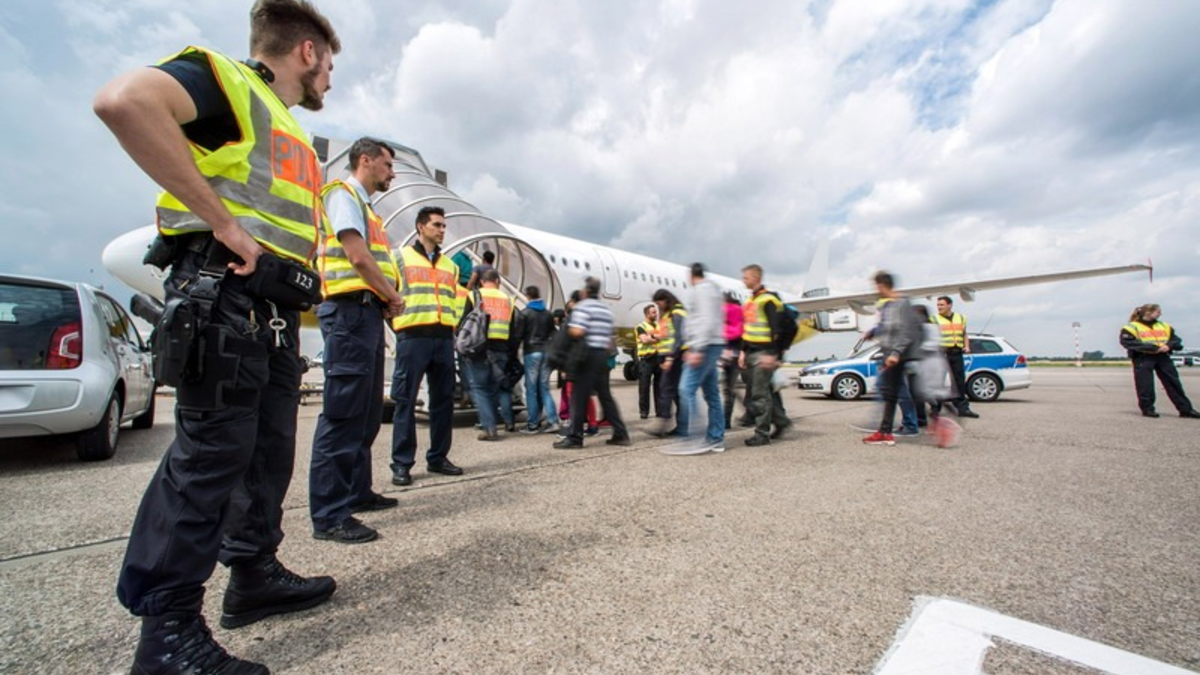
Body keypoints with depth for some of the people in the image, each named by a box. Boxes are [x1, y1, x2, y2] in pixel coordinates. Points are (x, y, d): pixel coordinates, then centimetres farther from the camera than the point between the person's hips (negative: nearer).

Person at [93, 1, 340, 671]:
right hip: (225, 292, -9)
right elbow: (124, 99, -20)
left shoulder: (295, 136, 27)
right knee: (211, 451, -7)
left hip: (277, 308, 9)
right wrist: (224, 223, -22)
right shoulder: (224, 78, 2)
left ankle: (255, 572, 26)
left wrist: (306, 277, 14)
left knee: (269, 447, 12)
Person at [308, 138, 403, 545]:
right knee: (343, 413, -10)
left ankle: (357, 492, 24)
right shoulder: (343, 194, -1)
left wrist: (387, 302, 5)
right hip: (351, 310, -10)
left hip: (369, 312, 10)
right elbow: (359, 257, -14)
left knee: (368, 414, 13)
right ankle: (329, 515, -5)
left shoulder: (365, 204, 26)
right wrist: (393, 297, -4)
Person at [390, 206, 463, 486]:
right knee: (406, 400, -2)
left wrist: (452, 325, 10)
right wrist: (400, 327, -5)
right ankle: (402, 463, 5)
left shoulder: (450, 265, 21)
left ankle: (438, 457, 17)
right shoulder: (401, 258, 7)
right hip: (413, 337, -5)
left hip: (444, 338, 5)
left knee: (444, 399, 6)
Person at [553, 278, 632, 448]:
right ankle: (620, 434, 14)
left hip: (587, 354, -7)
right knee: (605, 395, 12)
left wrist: (567, 329, 0)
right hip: (603, 354, 8)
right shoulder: (606, 309, 17)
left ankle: (574, 437, 1)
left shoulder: (582, 306, -7)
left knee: (579, 396, -2)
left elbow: (577, 332, -19)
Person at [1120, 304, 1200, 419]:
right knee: (1145, 386, -3)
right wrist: (1153, 347, -18)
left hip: (1162, 357, 6)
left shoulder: (1164, 326, 17)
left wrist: (1168, 346, -8)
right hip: (1143, 358, -6)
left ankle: (1185, 409, 16)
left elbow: (1175, 339, 15)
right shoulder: (1132, 327, -4)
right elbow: (1128, 342, -15)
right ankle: (1147, 409, 7)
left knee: (1174, 383, 8)